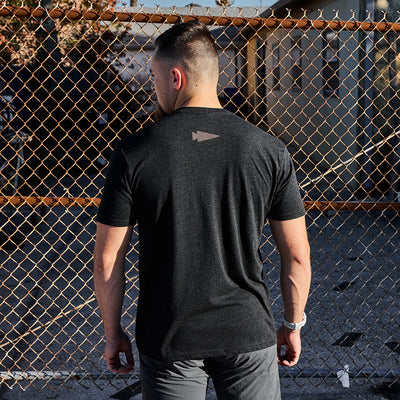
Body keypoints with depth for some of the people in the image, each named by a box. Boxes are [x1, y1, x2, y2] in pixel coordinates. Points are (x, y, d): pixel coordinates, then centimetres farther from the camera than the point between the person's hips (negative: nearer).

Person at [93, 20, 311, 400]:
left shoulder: (133, 153, -11)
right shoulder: (269, 150, -7)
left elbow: (107, 261, -7)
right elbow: (297, 256, -3)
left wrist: (112, 333, 8)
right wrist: (293, 326, 12)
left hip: (167, 341, -1)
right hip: (248, 336, 1)